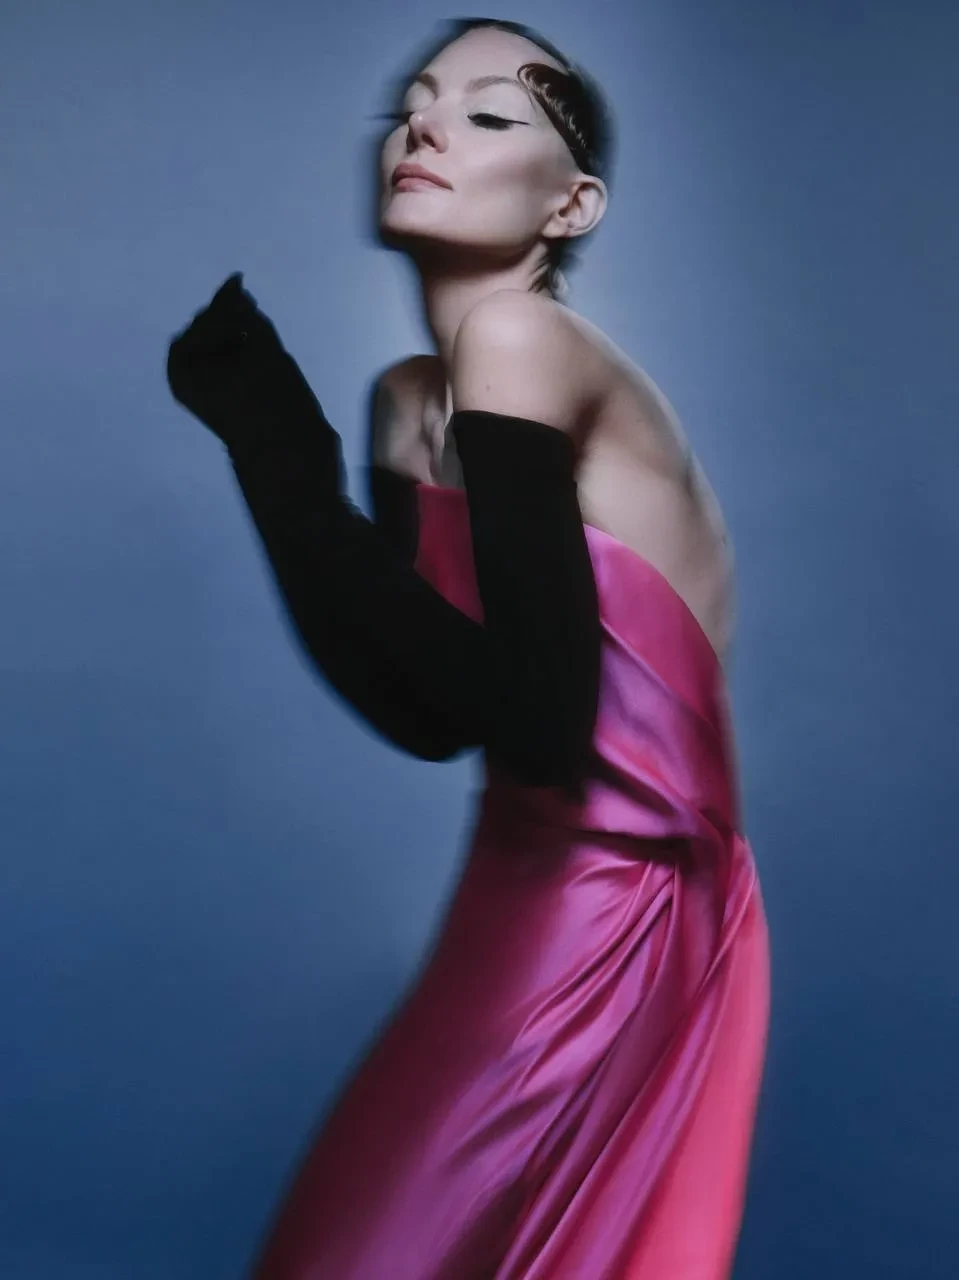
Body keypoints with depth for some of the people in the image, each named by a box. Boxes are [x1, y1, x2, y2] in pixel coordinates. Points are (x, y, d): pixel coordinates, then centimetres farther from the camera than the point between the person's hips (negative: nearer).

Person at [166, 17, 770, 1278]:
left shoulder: (525, 341, -18)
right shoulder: (410, 398, 7)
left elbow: (538, 720, -27)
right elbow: (434, 717, 2)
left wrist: (293, 472, -22)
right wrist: (270, 456, -3)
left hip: (604, 913, -8)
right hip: (552, 895, 8)